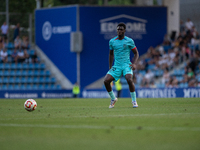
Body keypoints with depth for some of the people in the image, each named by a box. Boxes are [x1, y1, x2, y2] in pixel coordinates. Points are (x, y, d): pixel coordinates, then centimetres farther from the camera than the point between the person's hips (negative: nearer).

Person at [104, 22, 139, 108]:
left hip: (127, 65, -3)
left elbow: (136, 53, 7)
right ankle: (113, 99, 10)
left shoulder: (129, 41, -2)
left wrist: (134, 64, -10)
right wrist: (110, 67, 15)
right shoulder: (112, 41, 7)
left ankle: (134, 101, -13)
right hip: (116, 66, 3)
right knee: (106, 81, -14)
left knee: (129, 80, -30)